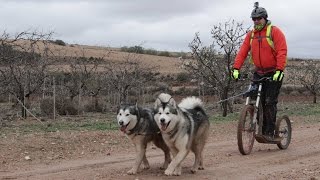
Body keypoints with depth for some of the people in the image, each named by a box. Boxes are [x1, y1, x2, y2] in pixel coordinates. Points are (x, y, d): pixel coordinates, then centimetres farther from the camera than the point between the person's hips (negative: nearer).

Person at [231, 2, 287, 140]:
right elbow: (242, 52, 0)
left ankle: (270, 132, 0)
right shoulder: (251, 34, 7)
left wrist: (279, 70, -28)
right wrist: (236, 69, -12)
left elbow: (282, 52, -17)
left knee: (270, 102, -7)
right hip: (259, 73, 5)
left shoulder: (274, 31, -9)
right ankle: (260, 129, 7)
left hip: (274, 74, -5)